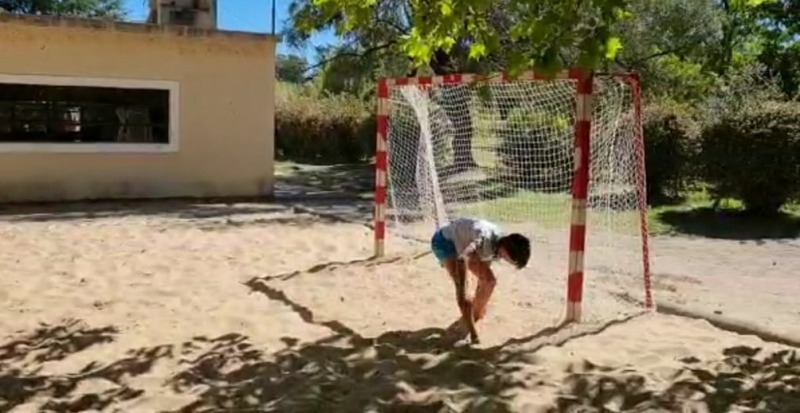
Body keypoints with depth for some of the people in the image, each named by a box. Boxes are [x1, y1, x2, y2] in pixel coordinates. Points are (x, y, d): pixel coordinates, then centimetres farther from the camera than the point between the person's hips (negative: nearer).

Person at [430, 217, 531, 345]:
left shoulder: (498, 245, -12)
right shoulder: (485, 239, -38)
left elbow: (483, 277, 4)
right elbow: (462, 260, -54)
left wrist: (481, 303, 13)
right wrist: (461, 293, -52)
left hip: (463, 243, 8)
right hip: (445, 241, -8)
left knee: (489, 280, 4)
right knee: (462, 285, -24)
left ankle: (475, 316, 26)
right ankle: (472, 333, -17)